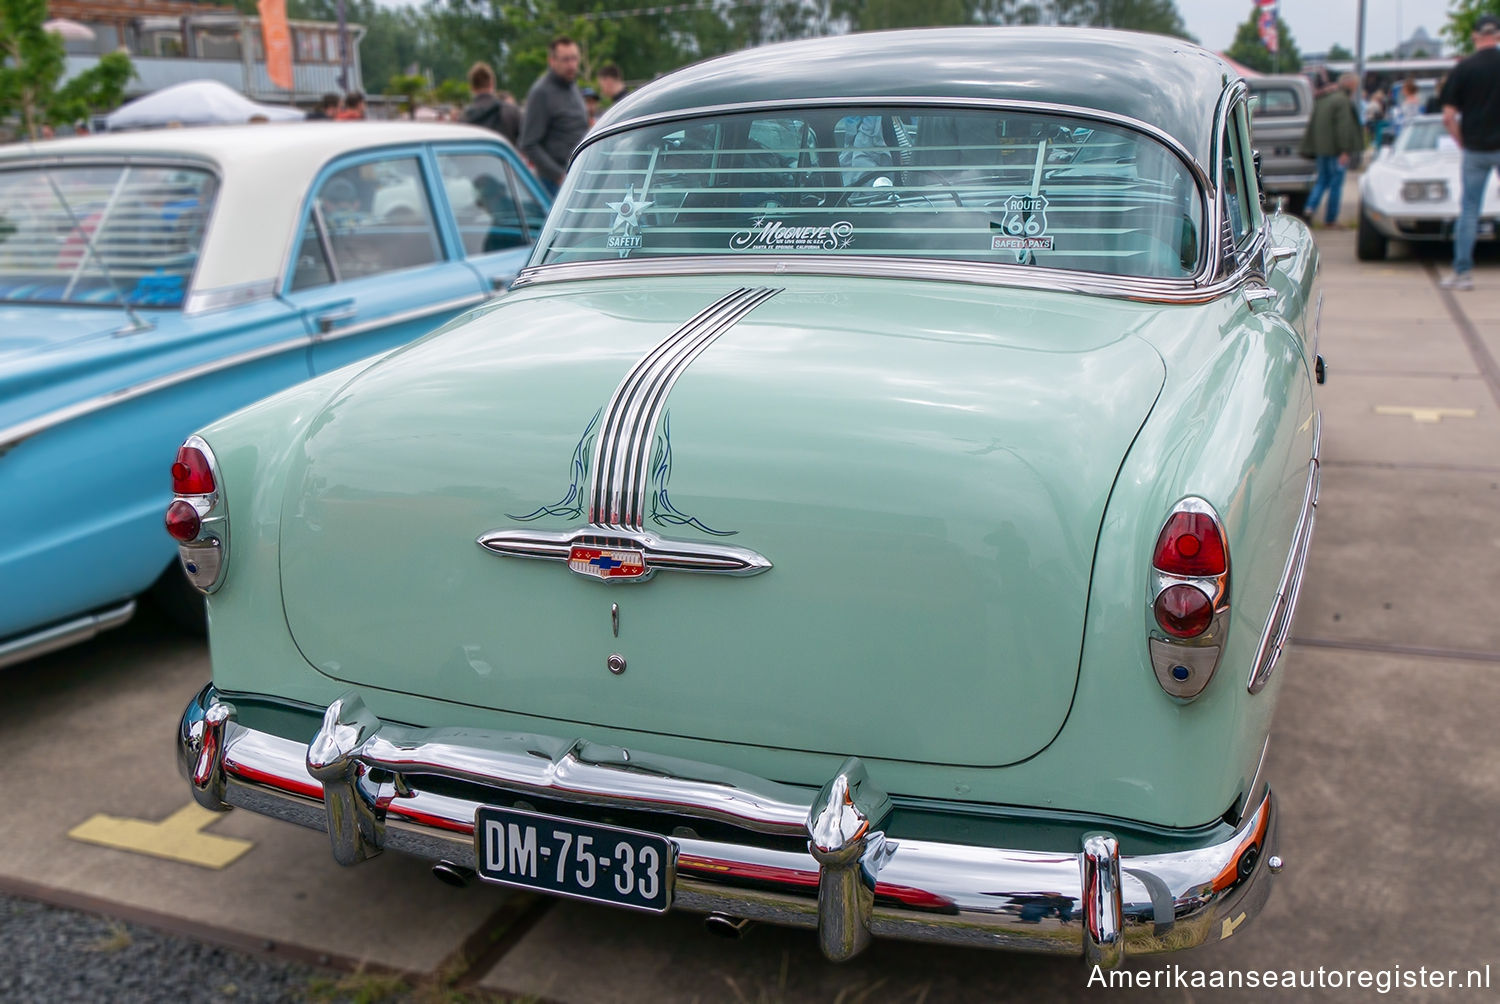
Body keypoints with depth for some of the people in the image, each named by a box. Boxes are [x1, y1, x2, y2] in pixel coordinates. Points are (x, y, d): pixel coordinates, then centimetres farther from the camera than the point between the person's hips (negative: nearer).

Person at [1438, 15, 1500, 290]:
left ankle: (1462, 272, 7)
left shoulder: (1463, 68, -3)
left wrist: (1463, 143, 9)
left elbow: (1448, 118, -4)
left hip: (1474, 150, 1)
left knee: (1469, 210, 7)